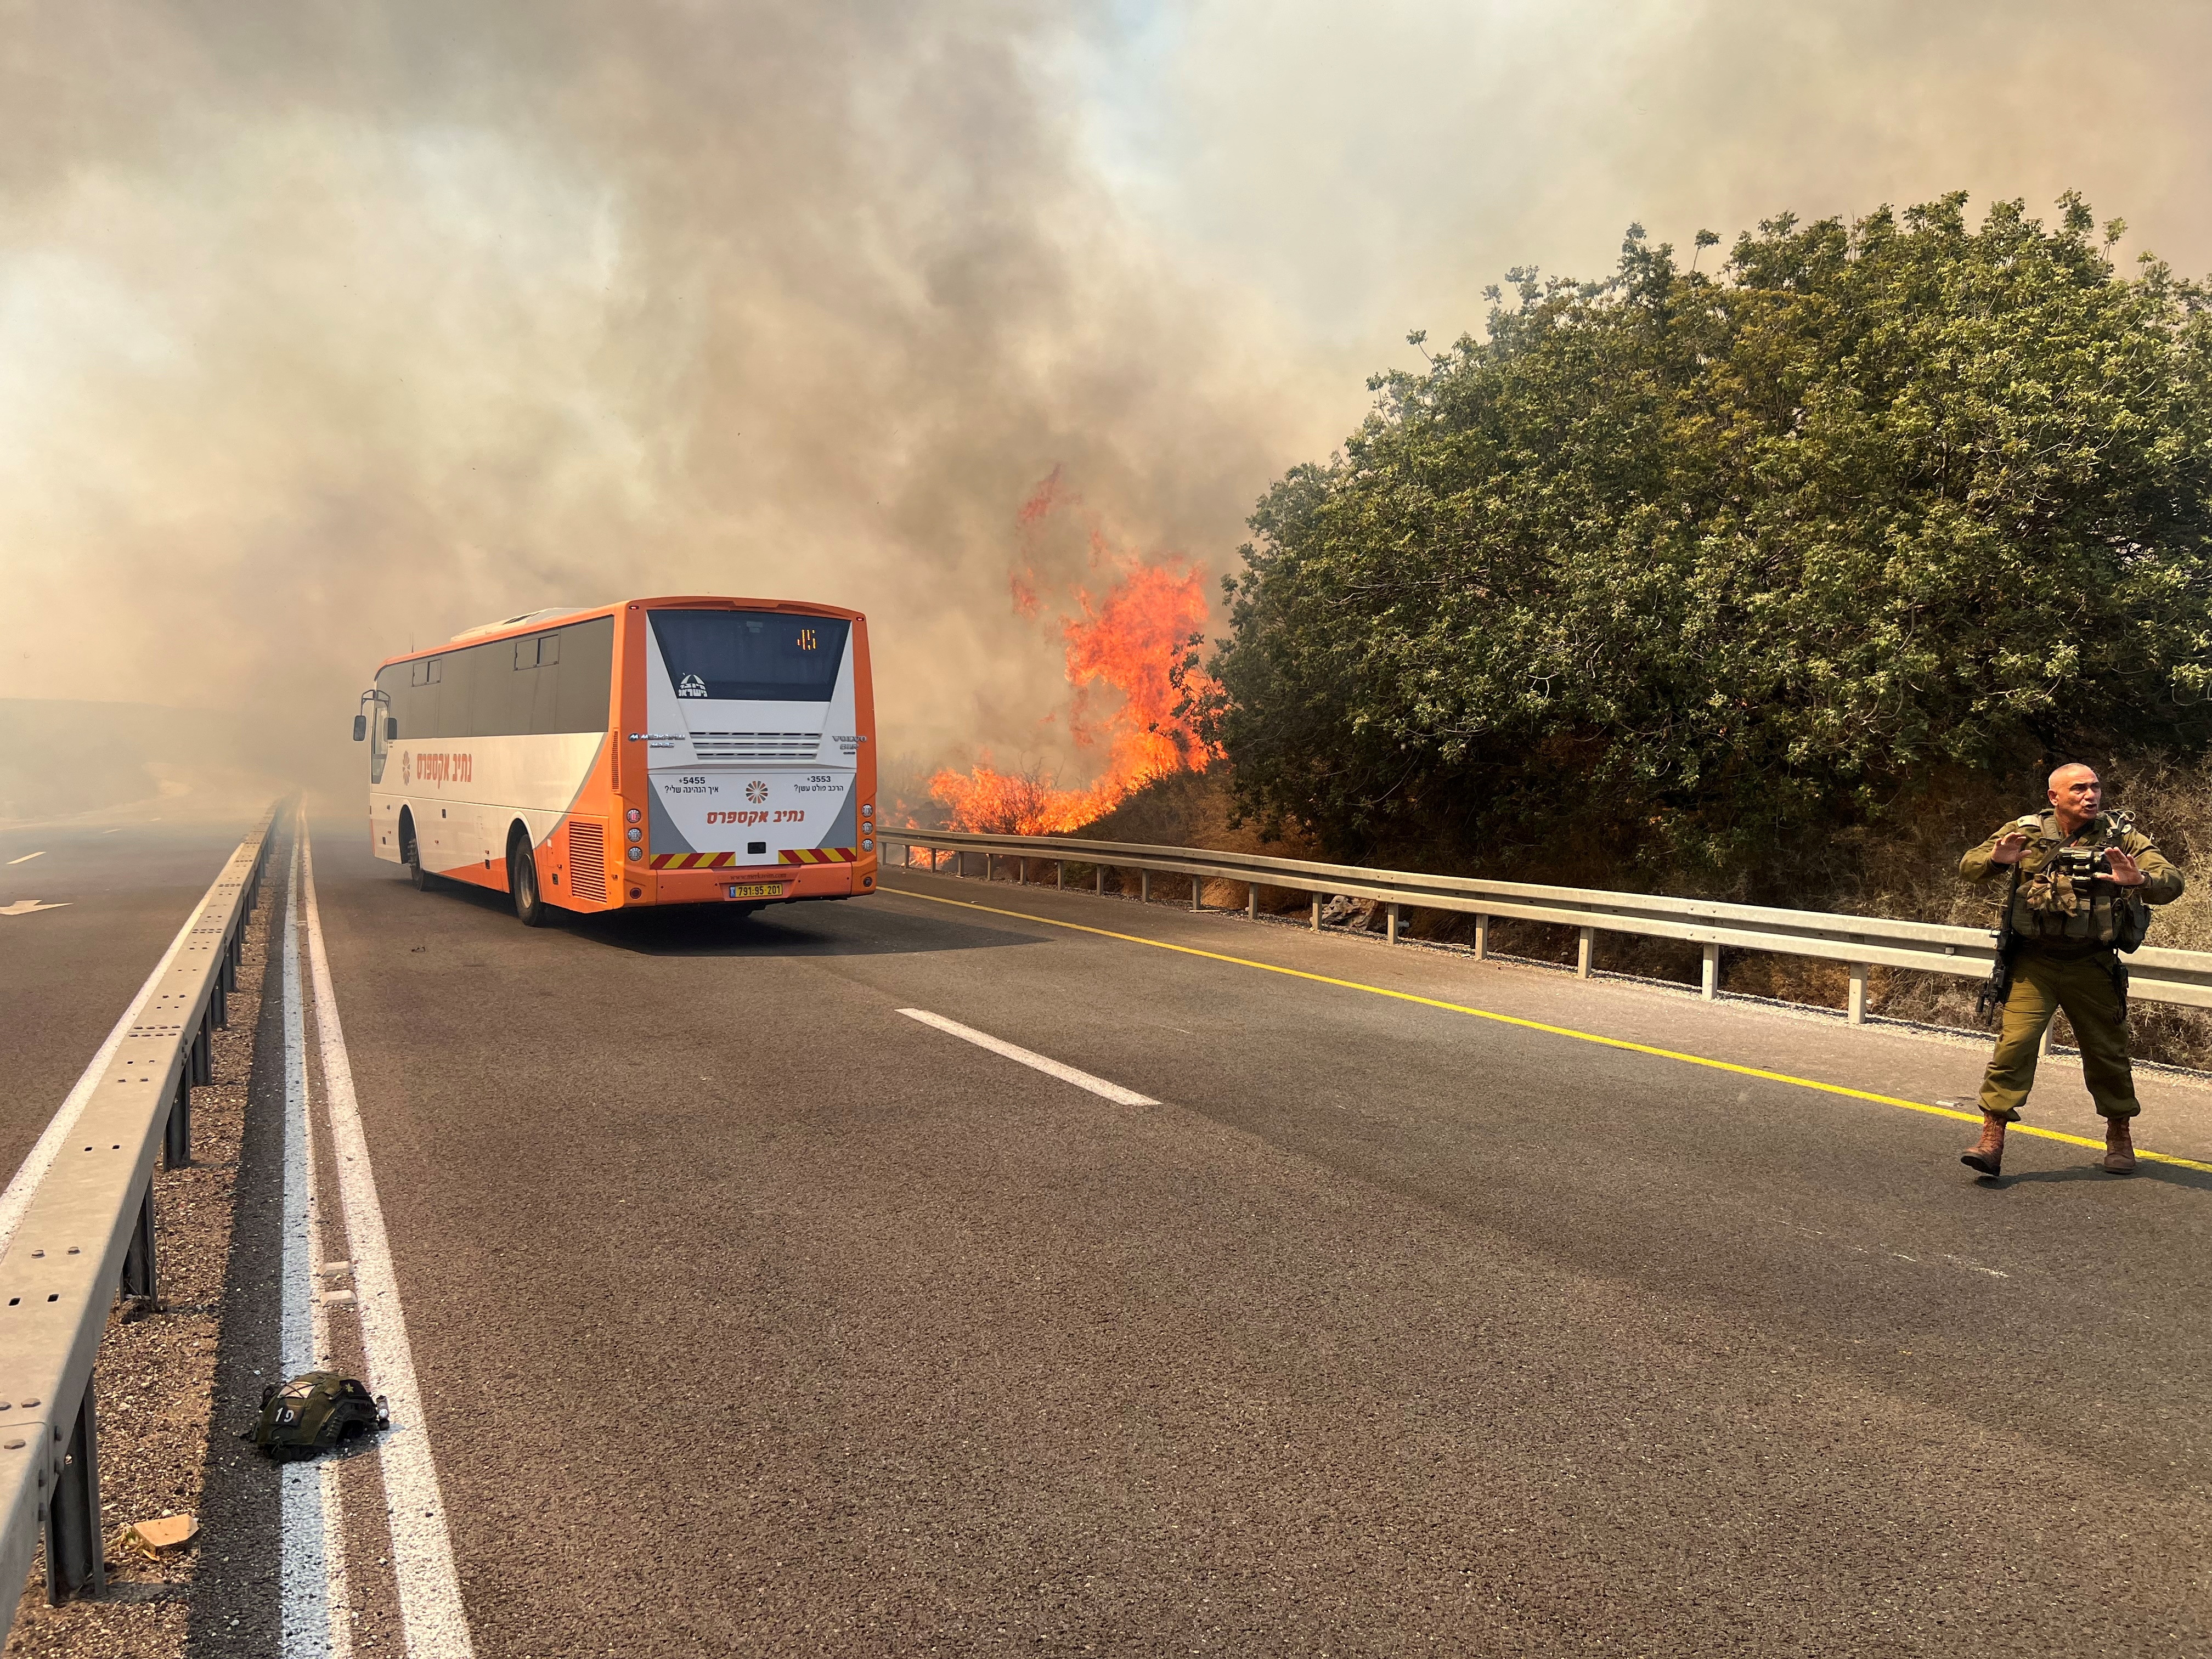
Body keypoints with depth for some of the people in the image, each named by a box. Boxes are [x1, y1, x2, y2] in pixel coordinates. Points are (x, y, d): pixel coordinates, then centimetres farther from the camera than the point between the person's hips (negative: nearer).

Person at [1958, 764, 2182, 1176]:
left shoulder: (2121, 836, 0)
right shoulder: (2025, 832, 1)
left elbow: (2172, 882, -8)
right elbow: (1968, 866, 1)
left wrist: (2140, 880, -31)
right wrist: (1997, 860, -23)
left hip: (2092, 967, 1)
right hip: (2033, 964, -1)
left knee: (2107, 1053, 13)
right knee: (2014, 1044, -11)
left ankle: (2119, 1136, 33)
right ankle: (1991, 1141, -8)